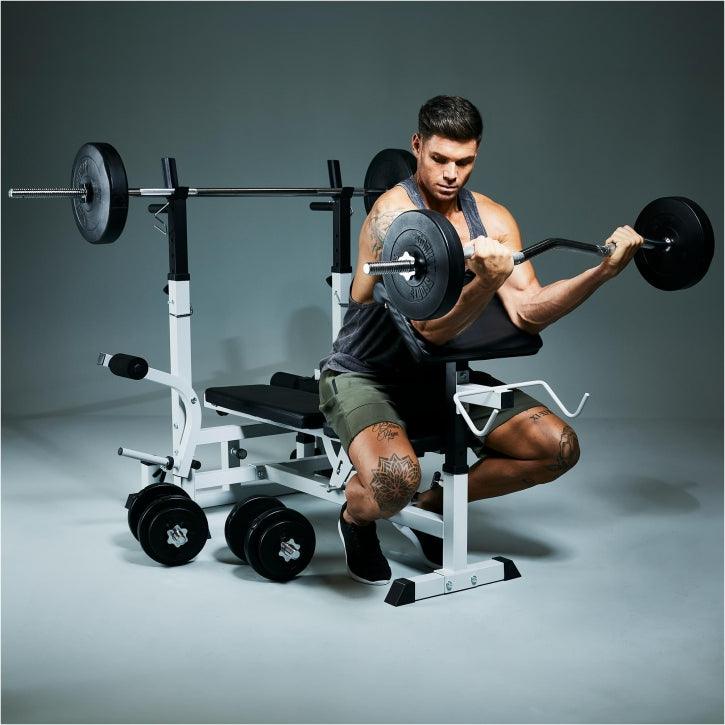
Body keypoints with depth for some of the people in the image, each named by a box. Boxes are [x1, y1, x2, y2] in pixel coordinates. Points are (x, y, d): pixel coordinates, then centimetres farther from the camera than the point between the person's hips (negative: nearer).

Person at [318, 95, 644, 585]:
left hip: (438, 375, 7)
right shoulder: (394, 213, -21)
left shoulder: (492, 218, -1)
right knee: (396, 480, -35)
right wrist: (487, 281, -48)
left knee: (559, 448, -3)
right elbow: (433, 328, -30)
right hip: (364, 374, -6)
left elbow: (528, 313, -11)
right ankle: (356, 518, 3)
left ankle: (431, 505, 15)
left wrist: (605, 269, -22)